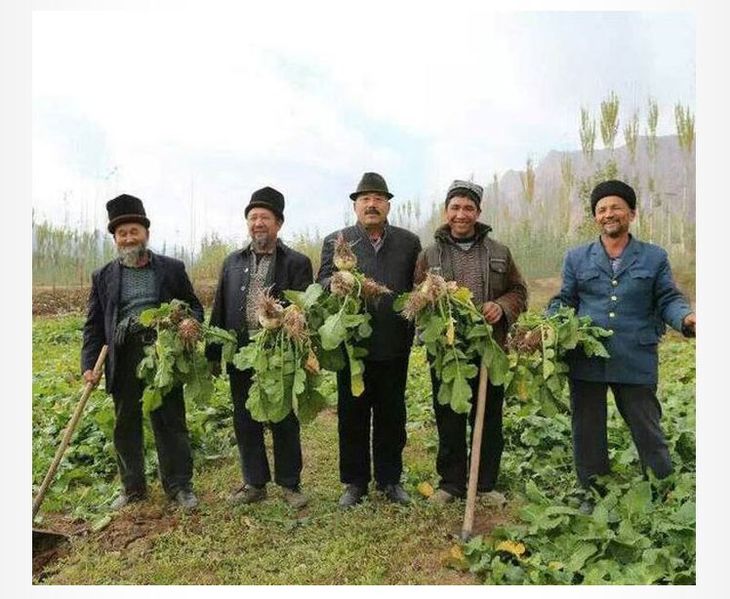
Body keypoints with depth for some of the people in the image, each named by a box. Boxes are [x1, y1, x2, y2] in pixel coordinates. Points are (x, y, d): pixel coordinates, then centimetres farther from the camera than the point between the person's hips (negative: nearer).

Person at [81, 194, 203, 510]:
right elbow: (93, 325, 9)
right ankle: (132, 487, 27)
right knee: (126, 426, 11)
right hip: (123, 361, 2)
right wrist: (89, 364, -1)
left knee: (171, 424, 5)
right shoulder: (103, 276, 11)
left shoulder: (172, 269, 6)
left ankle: (179, 485, 18)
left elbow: (194, 308, 9)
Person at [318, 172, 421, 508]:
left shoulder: (409, 242, 9)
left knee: (392, 416, 11)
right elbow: (322, 285, -3)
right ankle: (354, 482, 24)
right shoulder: (335, 241, 5)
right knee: (352, 417, 9)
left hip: (394, 346, 1)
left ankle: (390, 480, 28)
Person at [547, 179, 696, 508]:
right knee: (587, 431, 12)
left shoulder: (655, 258, 7)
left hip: (636, 363, -1)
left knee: (647, 430, 8)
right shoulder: (576, 258, 9)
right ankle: (594, 496, 29)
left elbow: (668, 300, 5)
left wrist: (686, 318, -17)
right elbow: (564, 301, 10)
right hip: (586, 361, 2)